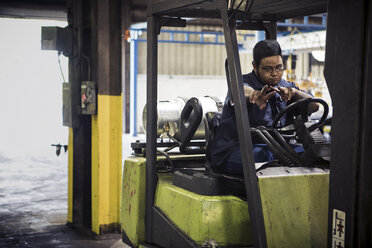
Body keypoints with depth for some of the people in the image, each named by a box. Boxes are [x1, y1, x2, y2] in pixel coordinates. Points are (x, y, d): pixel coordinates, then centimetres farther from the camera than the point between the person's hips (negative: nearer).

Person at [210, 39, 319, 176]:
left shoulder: (284, 87, 13)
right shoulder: (243, 82, -5)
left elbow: (313, 106, 0)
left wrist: (294, 92, -21)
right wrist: (255, 94, -55)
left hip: (273, 148, 6)